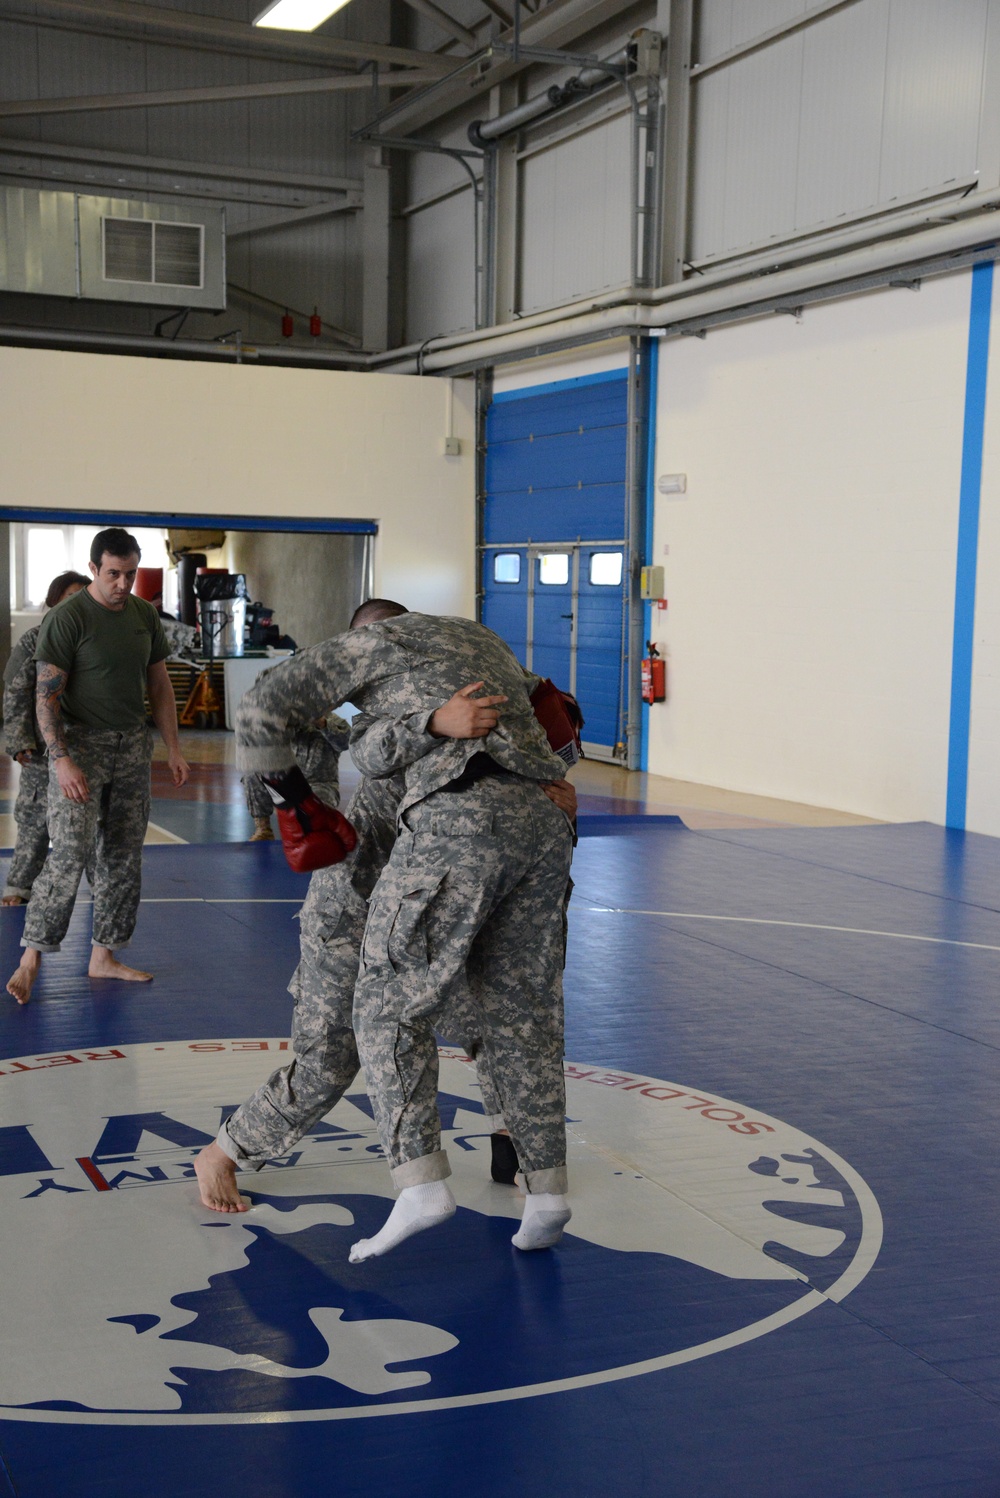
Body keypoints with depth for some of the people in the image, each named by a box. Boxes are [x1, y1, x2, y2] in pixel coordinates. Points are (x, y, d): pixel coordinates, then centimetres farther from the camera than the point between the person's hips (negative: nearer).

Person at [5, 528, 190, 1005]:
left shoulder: (145, 615, 9)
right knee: (69, 854, -13)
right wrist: (62, 760, -22)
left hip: (132, 747, 6)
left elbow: (159, 685, 15)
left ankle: (104, 956, 17)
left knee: (124, 857, 7)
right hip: (80, 746, -6)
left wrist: (173, 749, 10)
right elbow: (46, 696, -13)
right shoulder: (67, 618, -10)